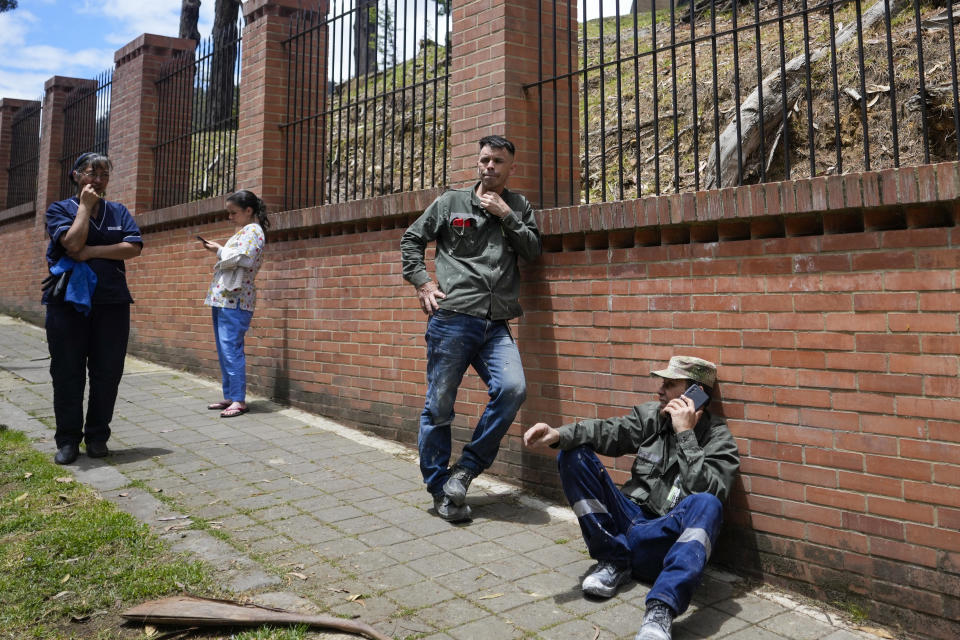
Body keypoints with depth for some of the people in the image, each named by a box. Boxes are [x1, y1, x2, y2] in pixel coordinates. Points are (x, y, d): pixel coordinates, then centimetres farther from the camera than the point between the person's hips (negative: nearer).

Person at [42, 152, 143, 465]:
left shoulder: (119, 212, 12)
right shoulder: (60, 209, 5)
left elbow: (134, 247, -4)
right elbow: (73, 243, -14)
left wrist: (92, 252, -11)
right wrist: (85, 205, -6)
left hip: (112, 303, 2)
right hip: (68, 301, -2)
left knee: (107, 373, 3)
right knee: (67, 373, 2)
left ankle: (97, 436, 16)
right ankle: (68, 440, 13)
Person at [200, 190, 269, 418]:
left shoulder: (252, 231, -7)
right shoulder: (242, 231, 23)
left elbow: (239, 258, -20)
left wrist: (219, 250, -6)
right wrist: (217, 250, 12)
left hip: (234, 299, -10)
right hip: (222, 298, 10)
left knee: (231, 349, -11)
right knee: (224, 351, 11)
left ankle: (239, 400, -8)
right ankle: (229, 397, 17)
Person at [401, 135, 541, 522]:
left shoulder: (519, 207, 18)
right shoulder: (451, 202, 12)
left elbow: (533, 251, 7)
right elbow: (411, 240, 16)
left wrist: (506, 215, -1)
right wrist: (422, 283, 4)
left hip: (496, 325, 2)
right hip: (451, 319, -2)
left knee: (512, 389, -20)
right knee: (439, 406, 0)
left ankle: (465, 470, -3)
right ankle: (439, 489, 16)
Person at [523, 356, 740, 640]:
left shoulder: (719, 438, -4)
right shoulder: (651, 415, 6)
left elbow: (706, 489, -21)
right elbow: (609, 431, -10)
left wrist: (685, 434, -19)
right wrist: (559, 434, -26)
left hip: (666, 541, -4)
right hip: (630, 518, 5)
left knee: (707, 505, -34)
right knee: (573, 455, -8)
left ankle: (661, 611, -45)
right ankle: (614, 561, -10)